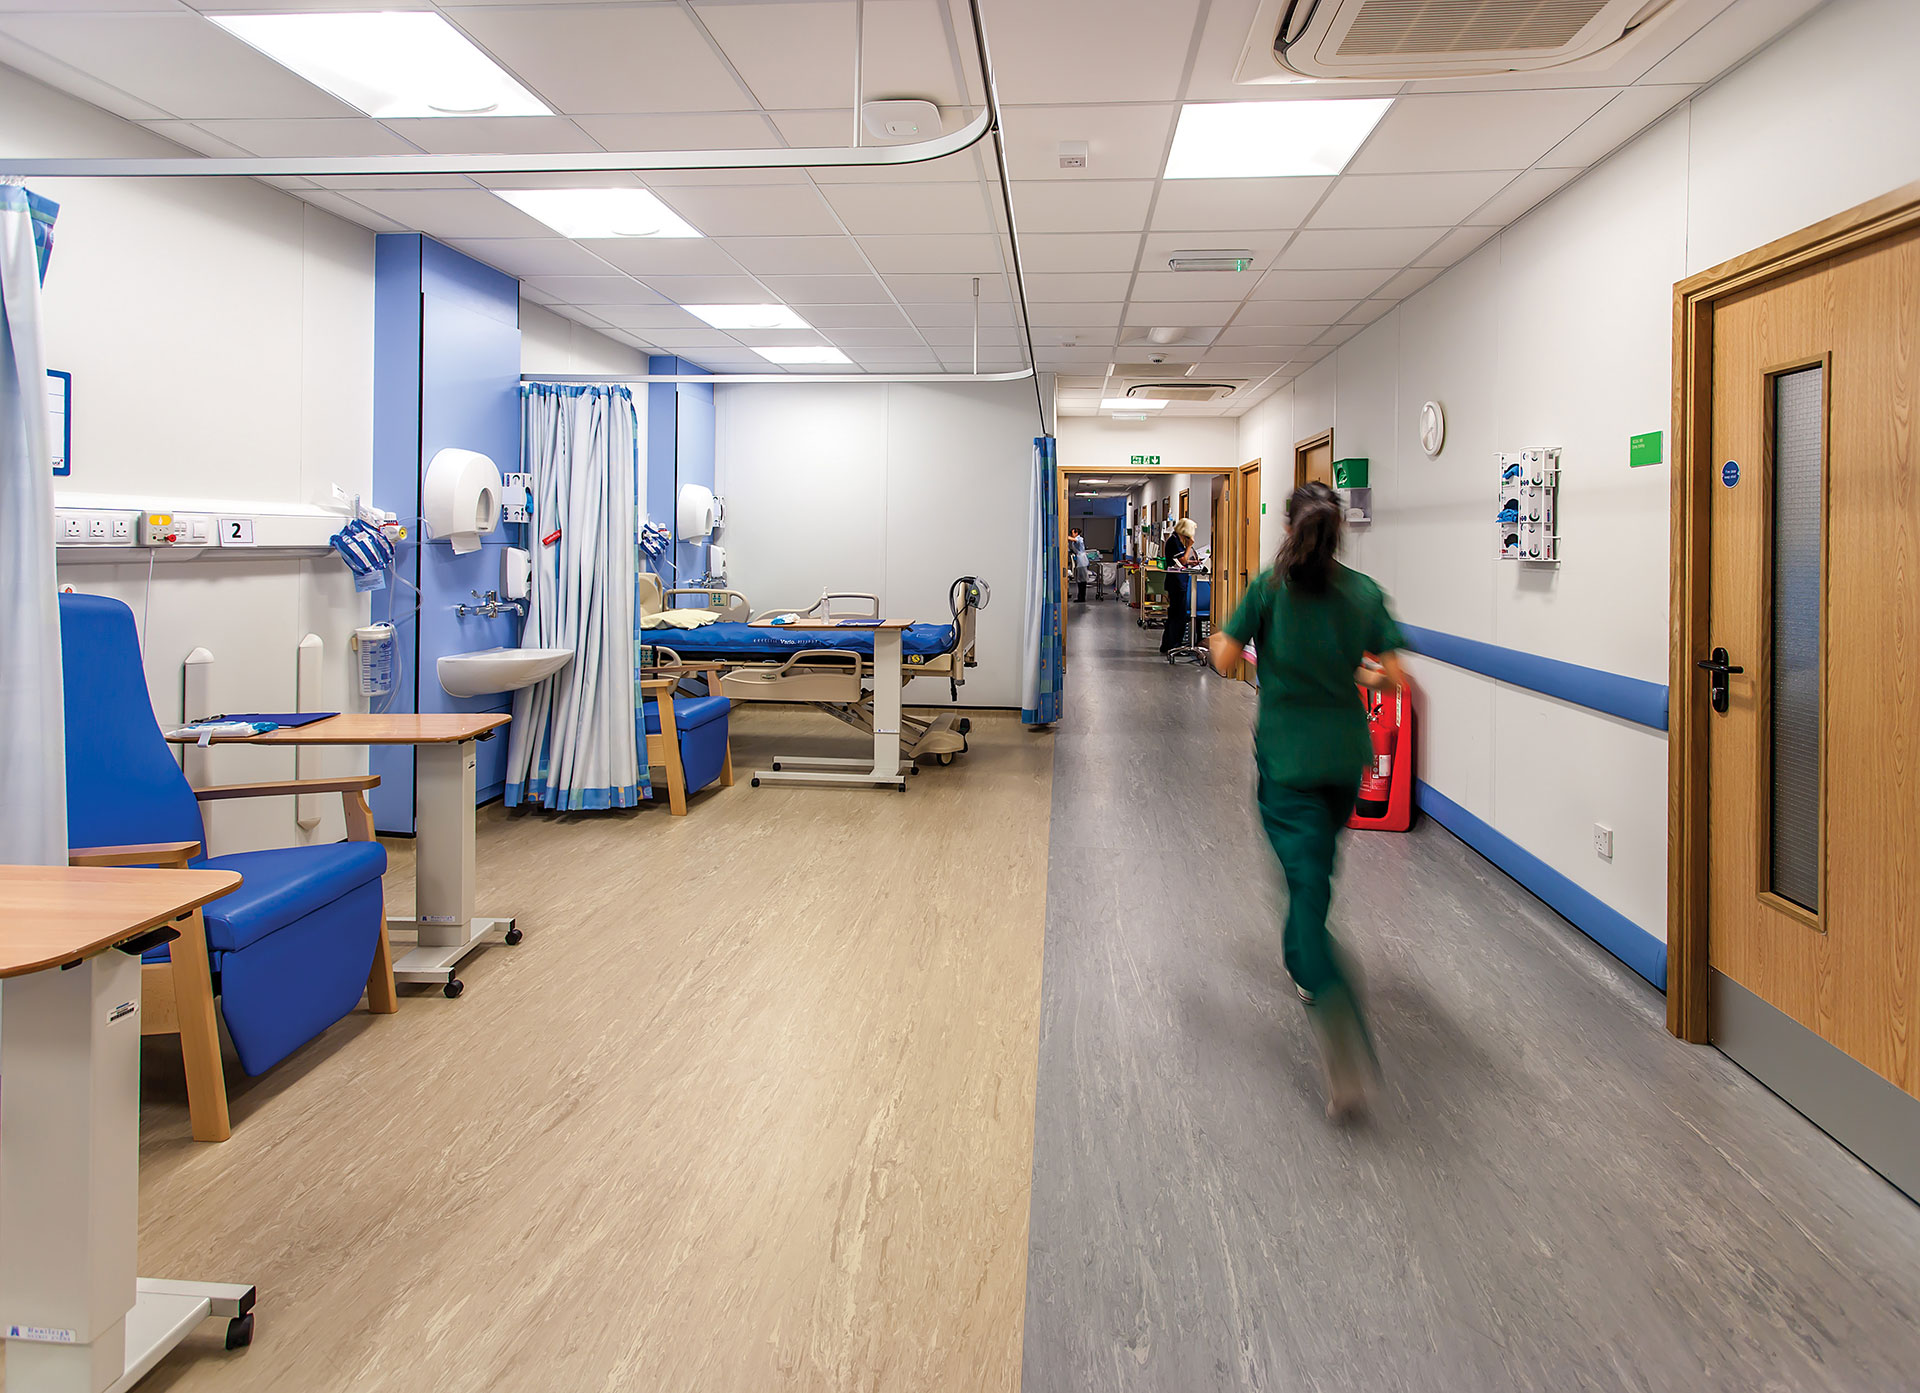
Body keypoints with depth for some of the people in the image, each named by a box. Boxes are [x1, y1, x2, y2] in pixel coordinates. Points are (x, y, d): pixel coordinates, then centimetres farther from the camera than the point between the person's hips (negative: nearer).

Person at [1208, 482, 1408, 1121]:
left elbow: (1226, 659, -8)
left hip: (1287, 754, -3)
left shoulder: (1270, 586, -7)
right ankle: (1304, 965, 42)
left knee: (1306, 878, -7)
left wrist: (1221, 638, 14)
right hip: (1346, 754, 4)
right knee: (1317, 866, 24)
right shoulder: (1365, 592, -1)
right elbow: (1395, 677, -4)